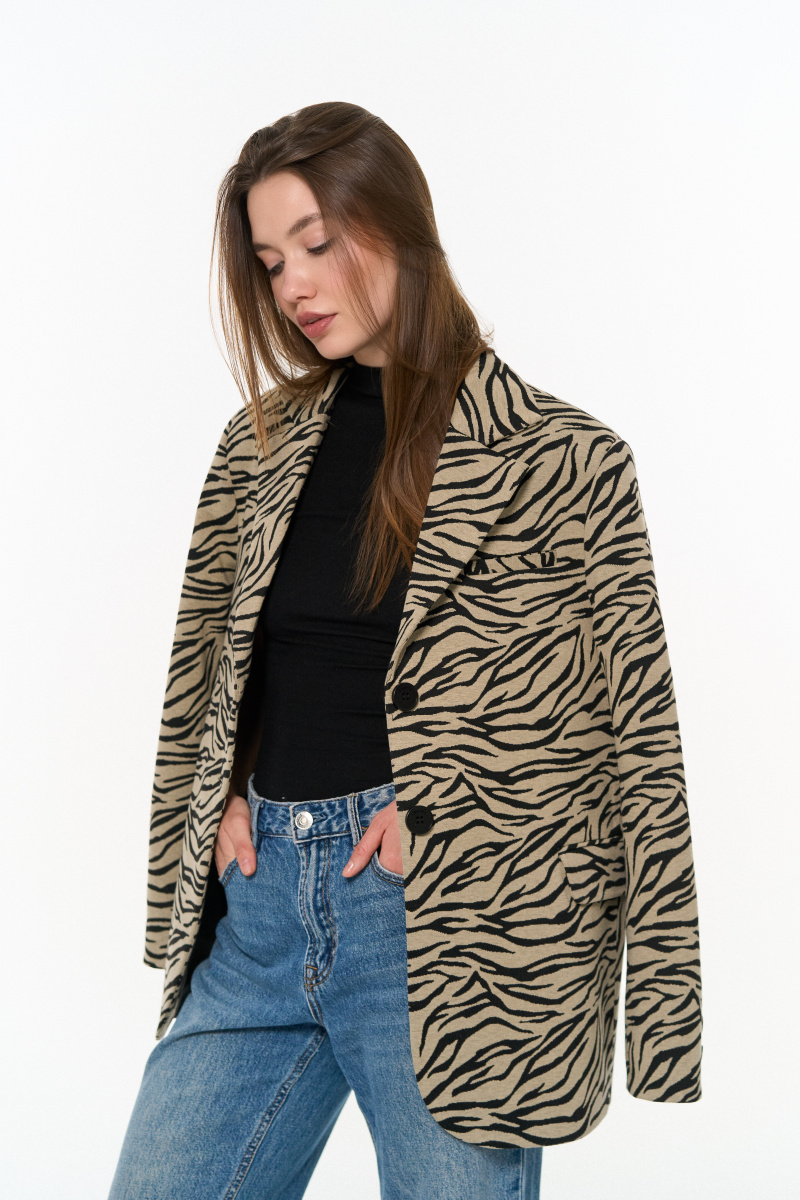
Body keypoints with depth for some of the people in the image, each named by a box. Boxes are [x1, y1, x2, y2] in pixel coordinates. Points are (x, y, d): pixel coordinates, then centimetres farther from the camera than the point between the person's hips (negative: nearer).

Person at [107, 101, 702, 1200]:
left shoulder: (561, 457, -4)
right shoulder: (261, 443, 11)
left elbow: (639, 746, -4)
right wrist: (218, 808, 3)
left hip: (456, 929, -5)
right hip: (258, 902, 5)